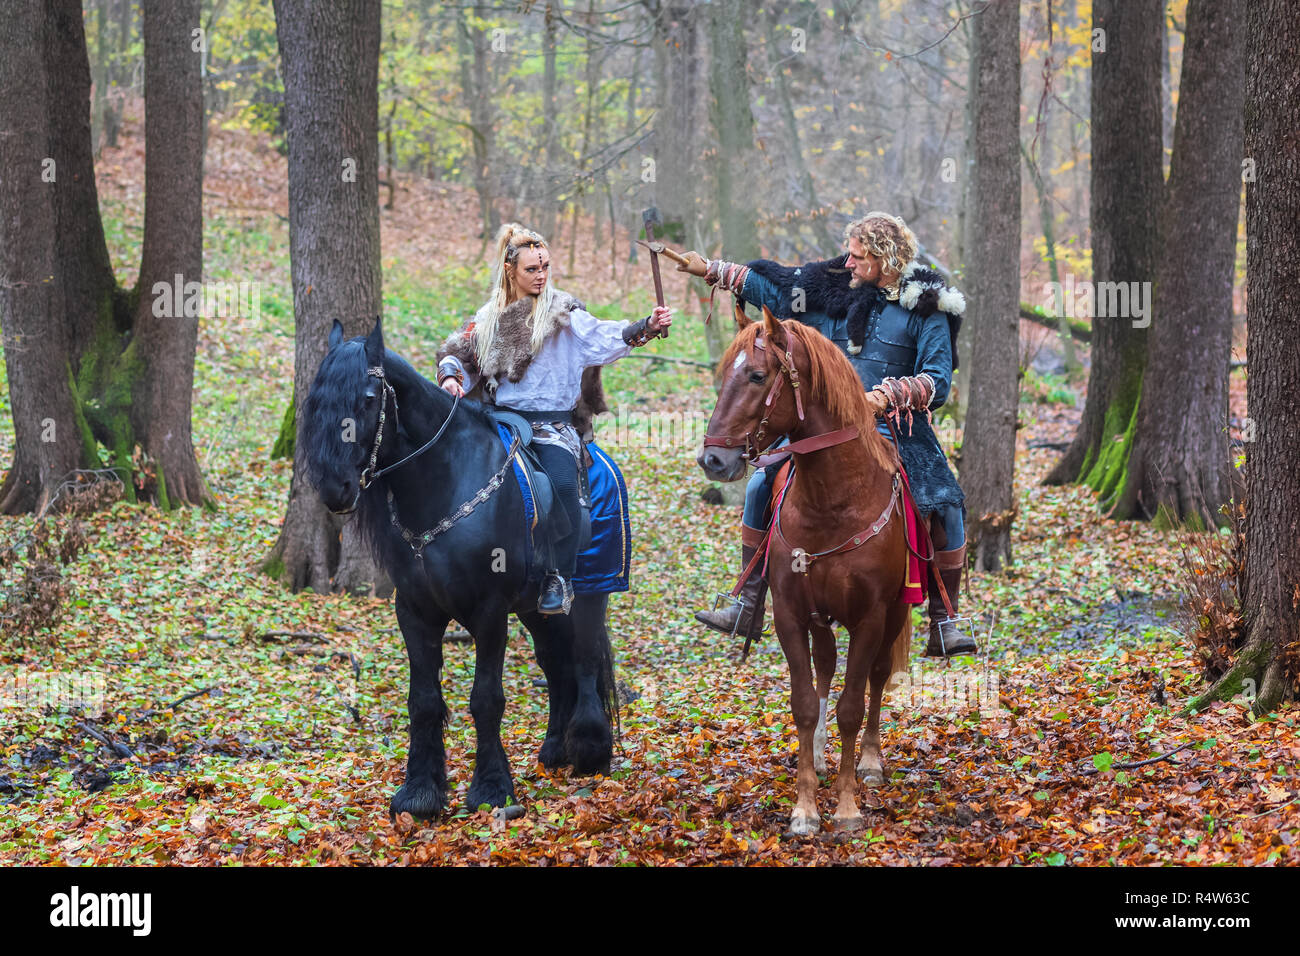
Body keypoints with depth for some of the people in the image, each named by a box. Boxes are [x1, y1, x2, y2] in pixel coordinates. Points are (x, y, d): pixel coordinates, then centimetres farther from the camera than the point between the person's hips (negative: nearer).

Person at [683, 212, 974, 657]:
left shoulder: (926, 307, -7)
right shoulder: (833, 287, 5)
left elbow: (937, 382, -11)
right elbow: (769, 286, 15)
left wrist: (889, 394, -26)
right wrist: (710, 269, 11)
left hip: (896, 432, -4)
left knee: (945, 509, -20)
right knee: (762, 487, -4)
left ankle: (942, 625, -6)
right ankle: (749, 608, 5)